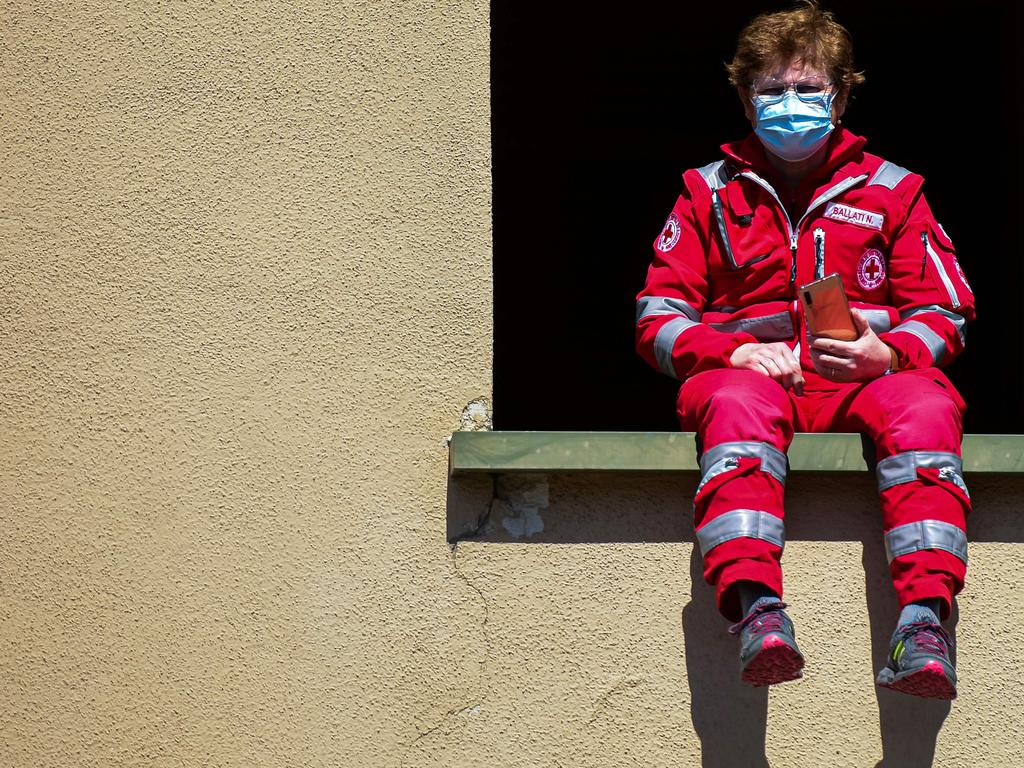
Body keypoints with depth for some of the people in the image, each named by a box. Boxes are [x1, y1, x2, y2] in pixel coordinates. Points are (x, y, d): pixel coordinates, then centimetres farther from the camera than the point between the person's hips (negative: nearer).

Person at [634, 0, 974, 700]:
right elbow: (657, 315, 9)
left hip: (860, 382, 1)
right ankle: (757, 608, -58)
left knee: (922, 405, -35)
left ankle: (926, 616, -50)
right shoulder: (710, 193, 16)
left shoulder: (892, 191, 16)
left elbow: (945, 313, 11)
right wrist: (735, 351, -11)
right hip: (747, 373, 0)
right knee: (738, 404, -39)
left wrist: (887, 352, -12)